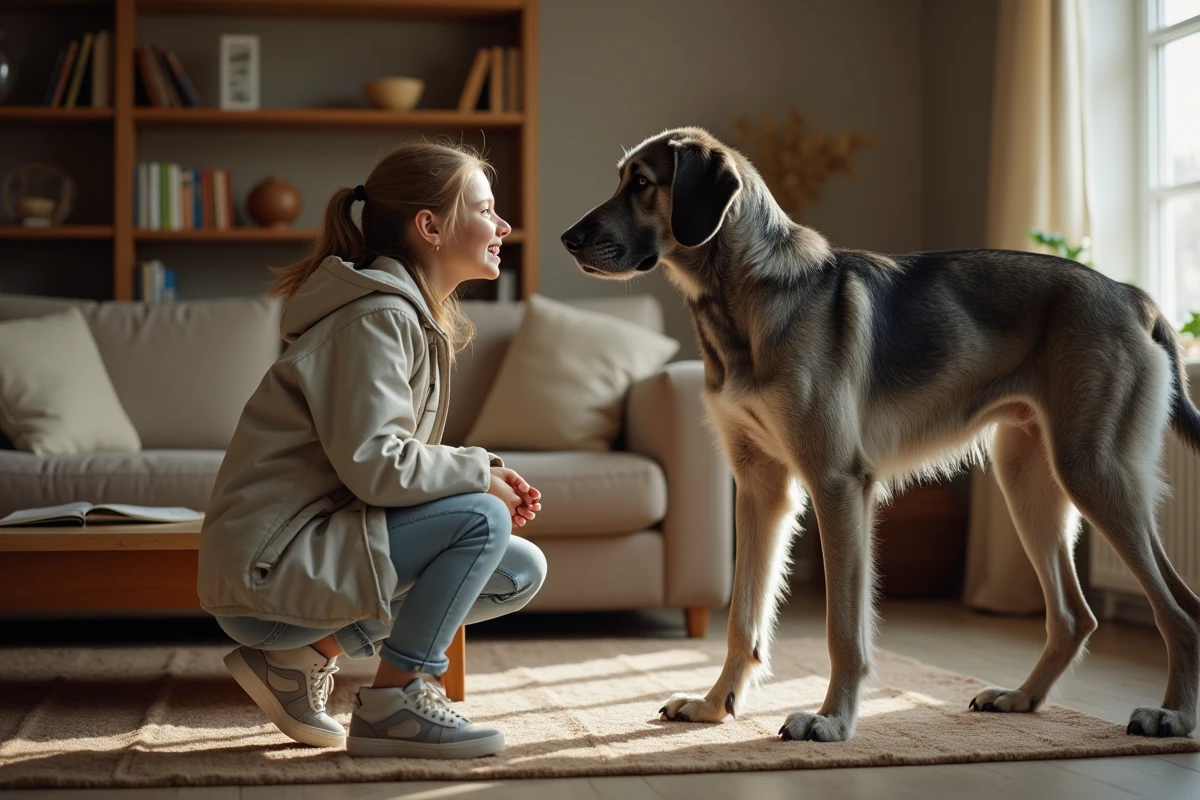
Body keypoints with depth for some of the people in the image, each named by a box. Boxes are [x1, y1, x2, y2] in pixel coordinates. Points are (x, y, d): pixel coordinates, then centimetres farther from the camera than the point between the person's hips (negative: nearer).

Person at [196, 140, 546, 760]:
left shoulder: (416, 317, 14)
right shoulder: (376, 316, -17)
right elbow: (372, 466, -26)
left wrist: (486, 477, -3)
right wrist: (480, 472, -12)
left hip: (315, 548, 10)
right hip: (266, 563, -10)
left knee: (521, 572, 8)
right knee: (482, 518, -21)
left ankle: (303, 656, 9)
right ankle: (392, 703, -9)